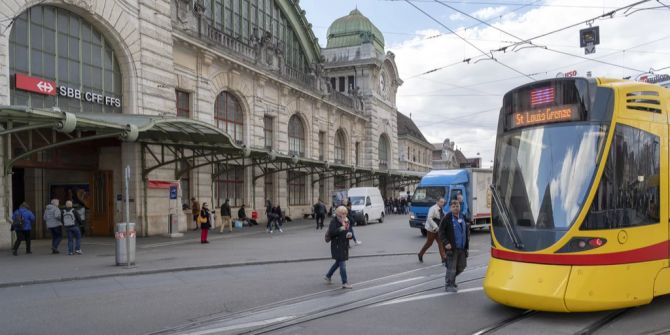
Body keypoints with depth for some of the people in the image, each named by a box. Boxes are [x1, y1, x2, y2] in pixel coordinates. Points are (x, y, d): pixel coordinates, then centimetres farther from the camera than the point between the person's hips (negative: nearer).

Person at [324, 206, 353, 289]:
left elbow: (348, 231, 19)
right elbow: (330, 233, -21)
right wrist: (340, 229, -30)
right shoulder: (334, 222, -11)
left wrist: (349, 235, -5)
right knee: (342, 264, -9)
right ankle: (344, 283, -4)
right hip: (337, 246, -8)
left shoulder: (347, 221, 10)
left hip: (344, 245, 8)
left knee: (338, 262, 19)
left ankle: (328, 276, 38)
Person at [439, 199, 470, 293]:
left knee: (461, 266, 14)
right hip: (452, 248, -6)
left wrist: (467, 242, 12)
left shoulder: (463, 217, 9)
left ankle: (451, 279, 36)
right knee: (451, 267, -1)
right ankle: (449, 285, 14)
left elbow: (467, 229, 20)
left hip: (462, 247, 6)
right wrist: (446, 243, -18)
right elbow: (441, 232, -9)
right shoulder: (447, 218, -10)